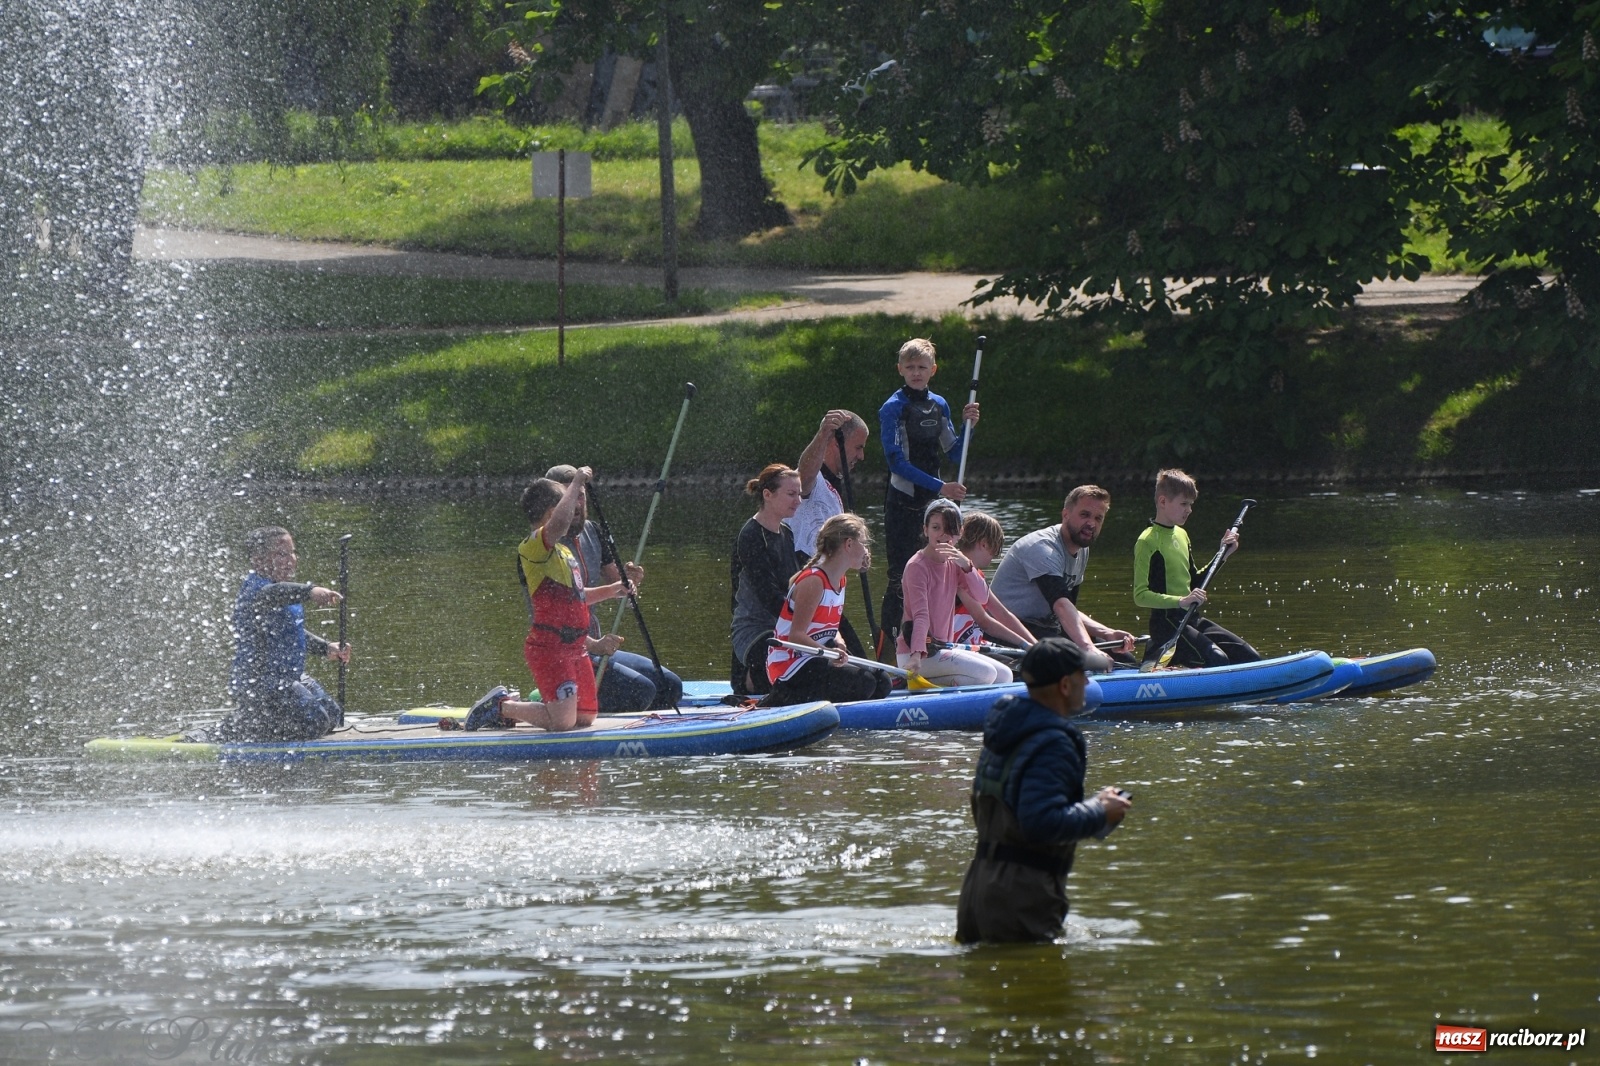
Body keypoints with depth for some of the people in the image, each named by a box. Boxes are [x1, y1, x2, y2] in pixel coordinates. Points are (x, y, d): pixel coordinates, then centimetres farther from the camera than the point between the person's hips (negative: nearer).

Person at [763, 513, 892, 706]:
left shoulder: (841, 580, 11)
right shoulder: (813, 581, -19)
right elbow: (796, 636, -23)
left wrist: (839, 646, -6)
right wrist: (828, 652, -39)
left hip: (815, 658, 10)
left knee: (881, 683, 6)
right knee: (864, 684, -23)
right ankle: (783, 700, -16)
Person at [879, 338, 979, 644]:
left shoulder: (939, 405, 10)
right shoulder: (893, 408, -9)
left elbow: (954, 454, 14)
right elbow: (897, 461, -16)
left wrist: (966, 425, -4)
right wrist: (940, 487, -20)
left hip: (932, 499, 6)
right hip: (903, 501, -6)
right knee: (901, 574, -8)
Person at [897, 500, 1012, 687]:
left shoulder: (953, 564, 12)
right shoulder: (917, 566, -13)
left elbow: (982, 597, -1)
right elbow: (920, 615, -25)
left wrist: (966, 565, -17)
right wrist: (917, 655, -38)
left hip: (943, 648, 9)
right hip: (917, 652, -9)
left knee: (1004, 675, 5)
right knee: (985, 673, -21)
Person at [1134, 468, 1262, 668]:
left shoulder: (1182, 535, 16)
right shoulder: (1147, 542, -10)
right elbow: (1140, 595, -17)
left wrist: (1222, 555, 16)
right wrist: (1182, 601, -27)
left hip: (1192, 620, 9)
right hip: (1167, 623, -9)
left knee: (1252, 658, -2)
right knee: (1218, 660, -28)